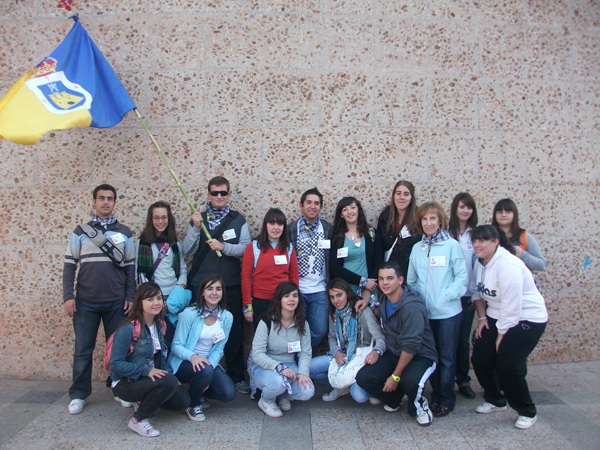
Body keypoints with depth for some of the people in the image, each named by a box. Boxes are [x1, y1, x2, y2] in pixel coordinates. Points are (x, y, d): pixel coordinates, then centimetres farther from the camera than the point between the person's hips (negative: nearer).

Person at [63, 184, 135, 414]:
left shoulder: (124, 233, 7)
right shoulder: (81, 232, 6)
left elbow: (130, 267, 6)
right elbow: (70, 265, 5)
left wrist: (130, 296, -1)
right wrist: (68, 296, -4)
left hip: (116, 301, 0)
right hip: (85, 301, 0)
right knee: (83, 350, 6)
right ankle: (79, 395, 19)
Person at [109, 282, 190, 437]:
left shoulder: (159, 325, 3)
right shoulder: (128, 329, -20)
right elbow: (115, 365, -23)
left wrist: (168, 372, -3)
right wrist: (146, 370, -28)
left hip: (150, 378, 7)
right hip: (125, 384, -7)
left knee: (183, 401, -7)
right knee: (169, 382, -31)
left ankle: (143, 402, 15)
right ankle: (138, 420, -10)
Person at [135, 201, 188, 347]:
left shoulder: (175, 244, 13)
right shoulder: (142, 244, 3)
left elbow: (183, 269, 12)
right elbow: (138, 272, 0)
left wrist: (180, 288, -5)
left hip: (174, 297, 3)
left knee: (172, 339, 2)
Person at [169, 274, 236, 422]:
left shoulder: (226, 317, -1)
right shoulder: (190, 313, -14)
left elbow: (218, 349, 2)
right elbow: (176, 346, -13)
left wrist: (210, 365, -18)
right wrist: (192, 356, -34)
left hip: (208, 362, 4)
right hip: (183, 363, -4)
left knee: (229, 393, -16)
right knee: (205, 371, -36)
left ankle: (198, 392, 15)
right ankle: (193, 404, -3)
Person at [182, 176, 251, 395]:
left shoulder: (238, 220, 6)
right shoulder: (198, 218, 8)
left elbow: (246, 249, -3)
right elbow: (188, 251, 1)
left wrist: (224, 246, -18)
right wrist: (195, 228, -12)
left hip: (231, 285, 0)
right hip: (201, 284, 1)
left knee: (234, 331, 5)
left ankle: (237, 376, 18)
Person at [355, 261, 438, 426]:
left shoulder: (412, 307, -25)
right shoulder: (383, 300, 0)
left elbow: (411, 345, -25)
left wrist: (395, 376, -20)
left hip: (420, 356, -6)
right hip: (394, 353, 7)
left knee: (410, 381, -38)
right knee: (363, 377, -15)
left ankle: (417, 405, 0)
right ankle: (395, 398, 14)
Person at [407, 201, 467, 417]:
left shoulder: (452, 245, -5)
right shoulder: (417, 249, 8)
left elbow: (462, 277, -7)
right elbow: (411, 280, 12)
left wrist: (446, 296, -14)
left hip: (448, 312, -4)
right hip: (425, 312, 4)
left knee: (447, 357, 5)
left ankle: (446, 401, 19)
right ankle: (435, 397, 27)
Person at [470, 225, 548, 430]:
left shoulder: (507, 265, -26)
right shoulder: (481, 262, 2)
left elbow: (512, 305, -25)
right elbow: (478, 291, 12)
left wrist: (501, 334, -16)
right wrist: (482, 317, 0)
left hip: (527, 319, -8)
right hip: (496, 317, 9)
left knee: (507, 367, -12)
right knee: (480, 359, 4)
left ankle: (527, 412, 13)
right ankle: (495, 400, 29)